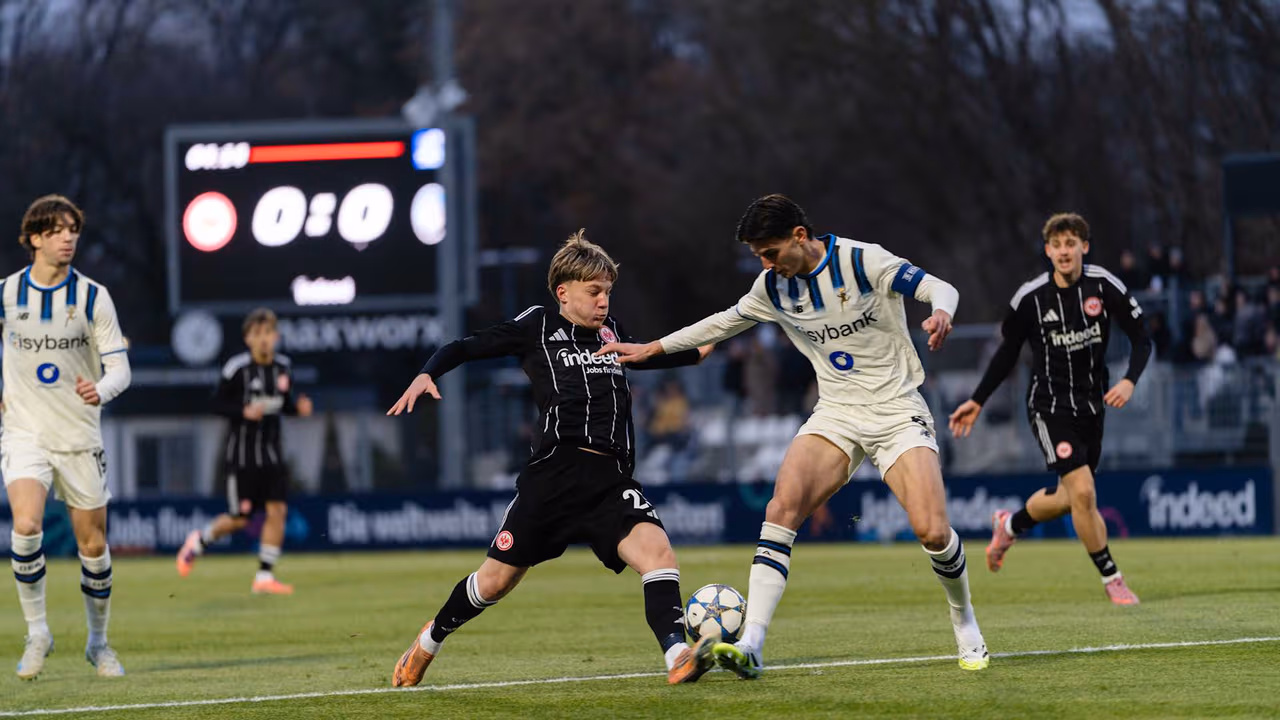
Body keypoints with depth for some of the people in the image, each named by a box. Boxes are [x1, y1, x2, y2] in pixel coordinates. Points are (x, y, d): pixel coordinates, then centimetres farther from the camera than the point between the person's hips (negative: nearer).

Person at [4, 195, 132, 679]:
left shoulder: (92, 296, -4)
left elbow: (119, 367, -6)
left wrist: (101, 390, -27)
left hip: (80, 438, 1)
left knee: (92, 544, 5)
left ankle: (98, 642, 25)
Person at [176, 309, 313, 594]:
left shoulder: (284, 367, 3)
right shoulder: (237, 368, -12)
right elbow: (218, 402, -7)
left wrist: (298, 407, -5)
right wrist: (244, 412, -23)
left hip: (272, 452, 4)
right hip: (243, 451, -4)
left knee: (277, 510, -6)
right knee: (239, 519, -1)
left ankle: (264, 576, 2)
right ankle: (200, 540, 30)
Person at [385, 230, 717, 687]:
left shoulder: (609, 331, 19)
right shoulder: (538, 327, 5)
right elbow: (467, 348, 6)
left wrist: (695, 353, 37)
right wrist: (428, 374, -11)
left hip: (611, 479, 4)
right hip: (554, 475, -4)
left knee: (656, 551, -24)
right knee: (496, 580, 7)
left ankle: (677, 657, -36)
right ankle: (430, 641, 33)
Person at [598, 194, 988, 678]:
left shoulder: (863, 262, -14)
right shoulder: (773, 286, 3)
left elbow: (940, 289, -14)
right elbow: (724, 322, 20)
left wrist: (941, 313, -38)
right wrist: (650, 349, 21)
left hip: (897, 411, -4)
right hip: (837, 414, 4)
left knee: (932, 531, -19)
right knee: (785, 502, -21)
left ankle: (965, 625, 12)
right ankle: (750, 646, -26)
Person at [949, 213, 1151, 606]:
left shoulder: (1105, 286, -6)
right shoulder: (1030, 298, -8)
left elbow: (1141, 340, -1)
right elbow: (1008, 353, 6)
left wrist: (1129, 381, -19)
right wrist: (978, 401, 7)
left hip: (1091, 406, 3)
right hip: (1049, 407, -3)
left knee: (1067, 499, 13)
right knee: (1083, 492, -18)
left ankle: (1009, 525, 45)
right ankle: (1111, 579, -5)